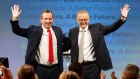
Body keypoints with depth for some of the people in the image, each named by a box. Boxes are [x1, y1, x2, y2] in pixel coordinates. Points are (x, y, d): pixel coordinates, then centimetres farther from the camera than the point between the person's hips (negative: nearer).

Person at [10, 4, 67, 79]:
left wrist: (61, 50, 13)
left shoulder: (57, 30, 10)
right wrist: (15, 18, -16)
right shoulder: (34, 30, 0)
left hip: (55, 69, 3)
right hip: (40, 69, -3)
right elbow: (17, 31, -4)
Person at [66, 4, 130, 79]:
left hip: (93, 66, -1)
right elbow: (67, 46, 11)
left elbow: (111, 28, -2)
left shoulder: (96, 28, 3)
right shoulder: (73, 32, 7)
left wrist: (123, 18, -12)